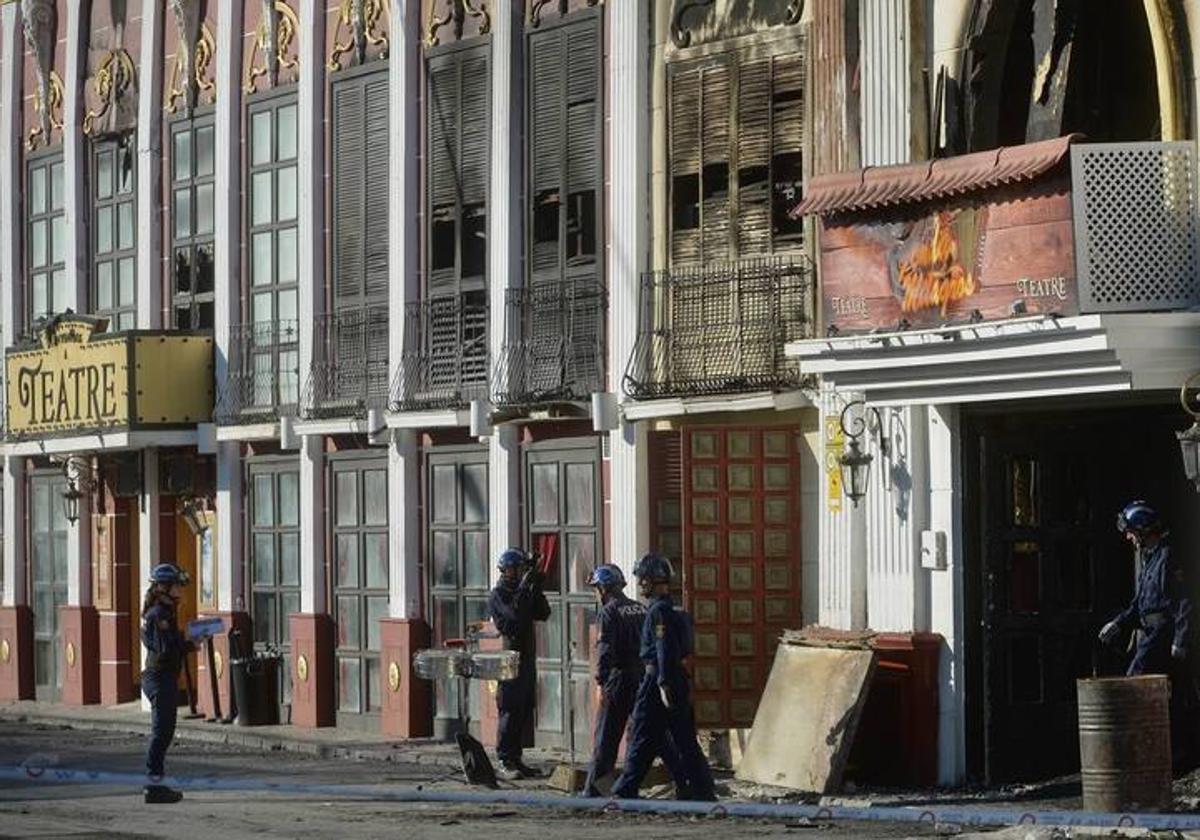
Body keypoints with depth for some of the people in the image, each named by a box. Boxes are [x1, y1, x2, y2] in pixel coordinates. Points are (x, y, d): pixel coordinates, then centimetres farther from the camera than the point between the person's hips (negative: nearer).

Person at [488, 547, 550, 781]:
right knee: (510, 711, -9)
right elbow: (514, 617, -22)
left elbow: (543, 614, 9)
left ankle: (515, 759, 15)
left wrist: (537, 590, -4)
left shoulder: (523, 592, 17)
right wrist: (525, 588, -22)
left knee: (524, 712, 9)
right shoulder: (498, 595, -7)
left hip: (527, 659, 8)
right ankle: (505, 763, -8)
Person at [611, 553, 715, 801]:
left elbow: (664, 650, -21)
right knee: (686, 741, 8)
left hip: (658, 680, -9)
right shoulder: (669, 609, 16)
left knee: (642, 740, -1)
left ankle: (625, 791, 5)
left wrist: (664, 685, -24)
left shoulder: (659, 611, -13)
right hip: (679, 679, 9)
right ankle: (705, 792, 5)